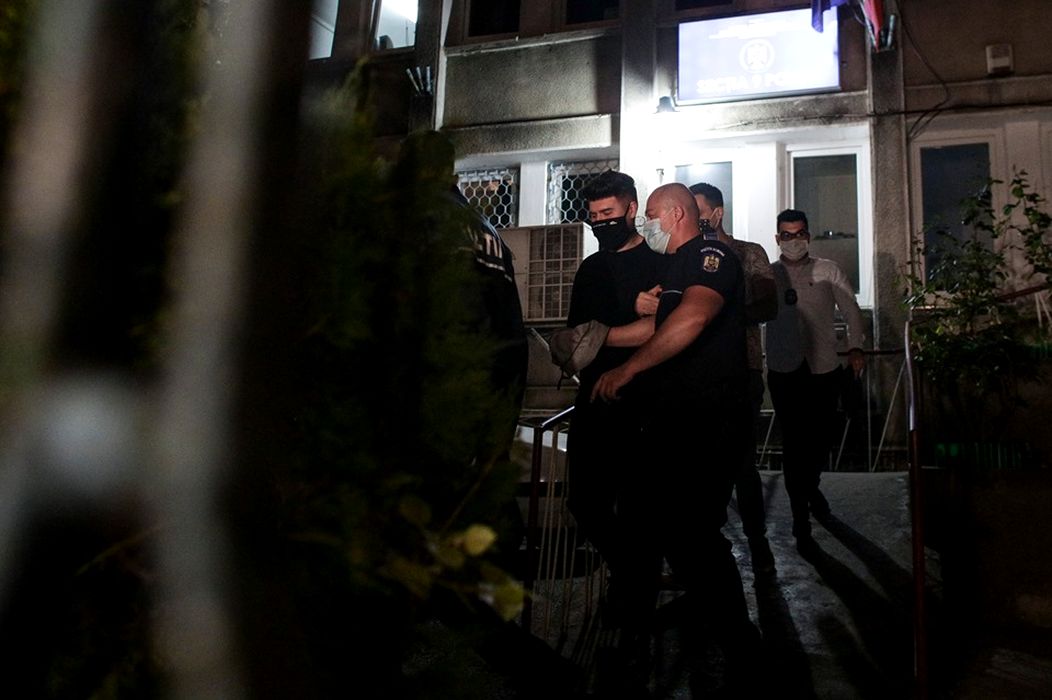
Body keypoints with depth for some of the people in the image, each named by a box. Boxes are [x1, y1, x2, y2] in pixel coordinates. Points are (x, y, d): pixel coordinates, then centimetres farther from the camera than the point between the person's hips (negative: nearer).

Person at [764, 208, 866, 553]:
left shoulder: (828, 272, 4)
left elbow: (852, 312, 6)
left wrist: (855, 348, -7)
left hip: (823, 370, 1)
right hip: (783, 373, -1)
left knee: (820, 439, 11)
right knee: (794, 444, 1)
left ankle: (811, 486, 44)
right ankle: (801, 522, 11)